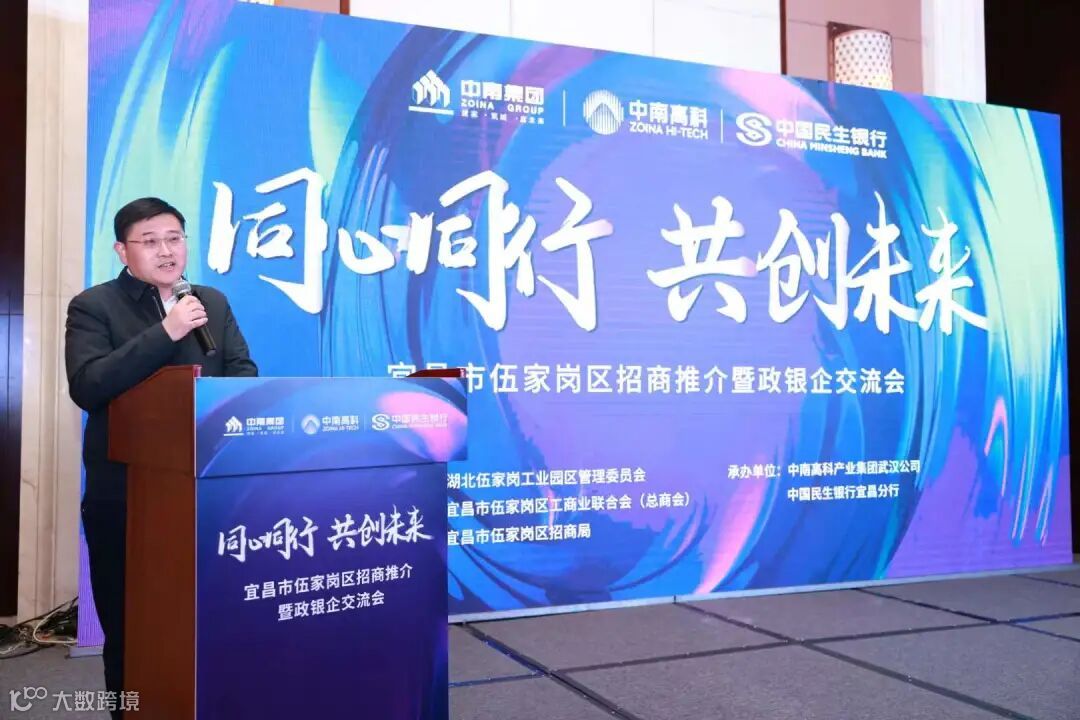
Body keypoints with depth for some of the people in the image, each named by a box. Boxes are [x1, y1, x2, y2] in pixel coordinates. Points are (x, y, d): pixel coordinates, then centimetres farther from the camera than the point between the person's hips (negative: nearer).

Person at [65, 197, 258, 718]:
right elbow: (87, 387, -17)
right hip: (124, 492, -3)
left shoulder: (213, 303, 12)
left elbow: (244, 374, 8)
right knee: (128, 626, 7)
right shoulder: (93, 307, -2)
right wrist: (165, 333, -21)